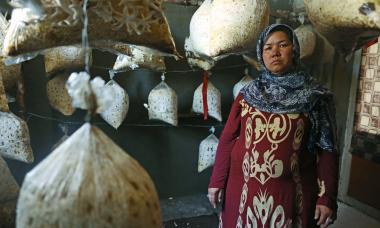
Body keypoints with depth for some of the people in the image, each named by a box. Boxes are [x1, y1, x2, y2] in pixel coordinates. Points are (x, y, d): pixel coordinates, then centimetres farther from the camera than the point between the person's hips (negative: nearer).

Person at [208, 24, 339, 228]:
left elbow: (327, 149, -3)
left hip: (291, 193, -1)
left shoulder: (315, 97, -3)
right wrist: (217, 181, -1)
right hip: (244, 188, 2)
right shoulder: (247, 95, 2)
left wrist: (327, 198, -7)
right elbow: (227, 139, 1)